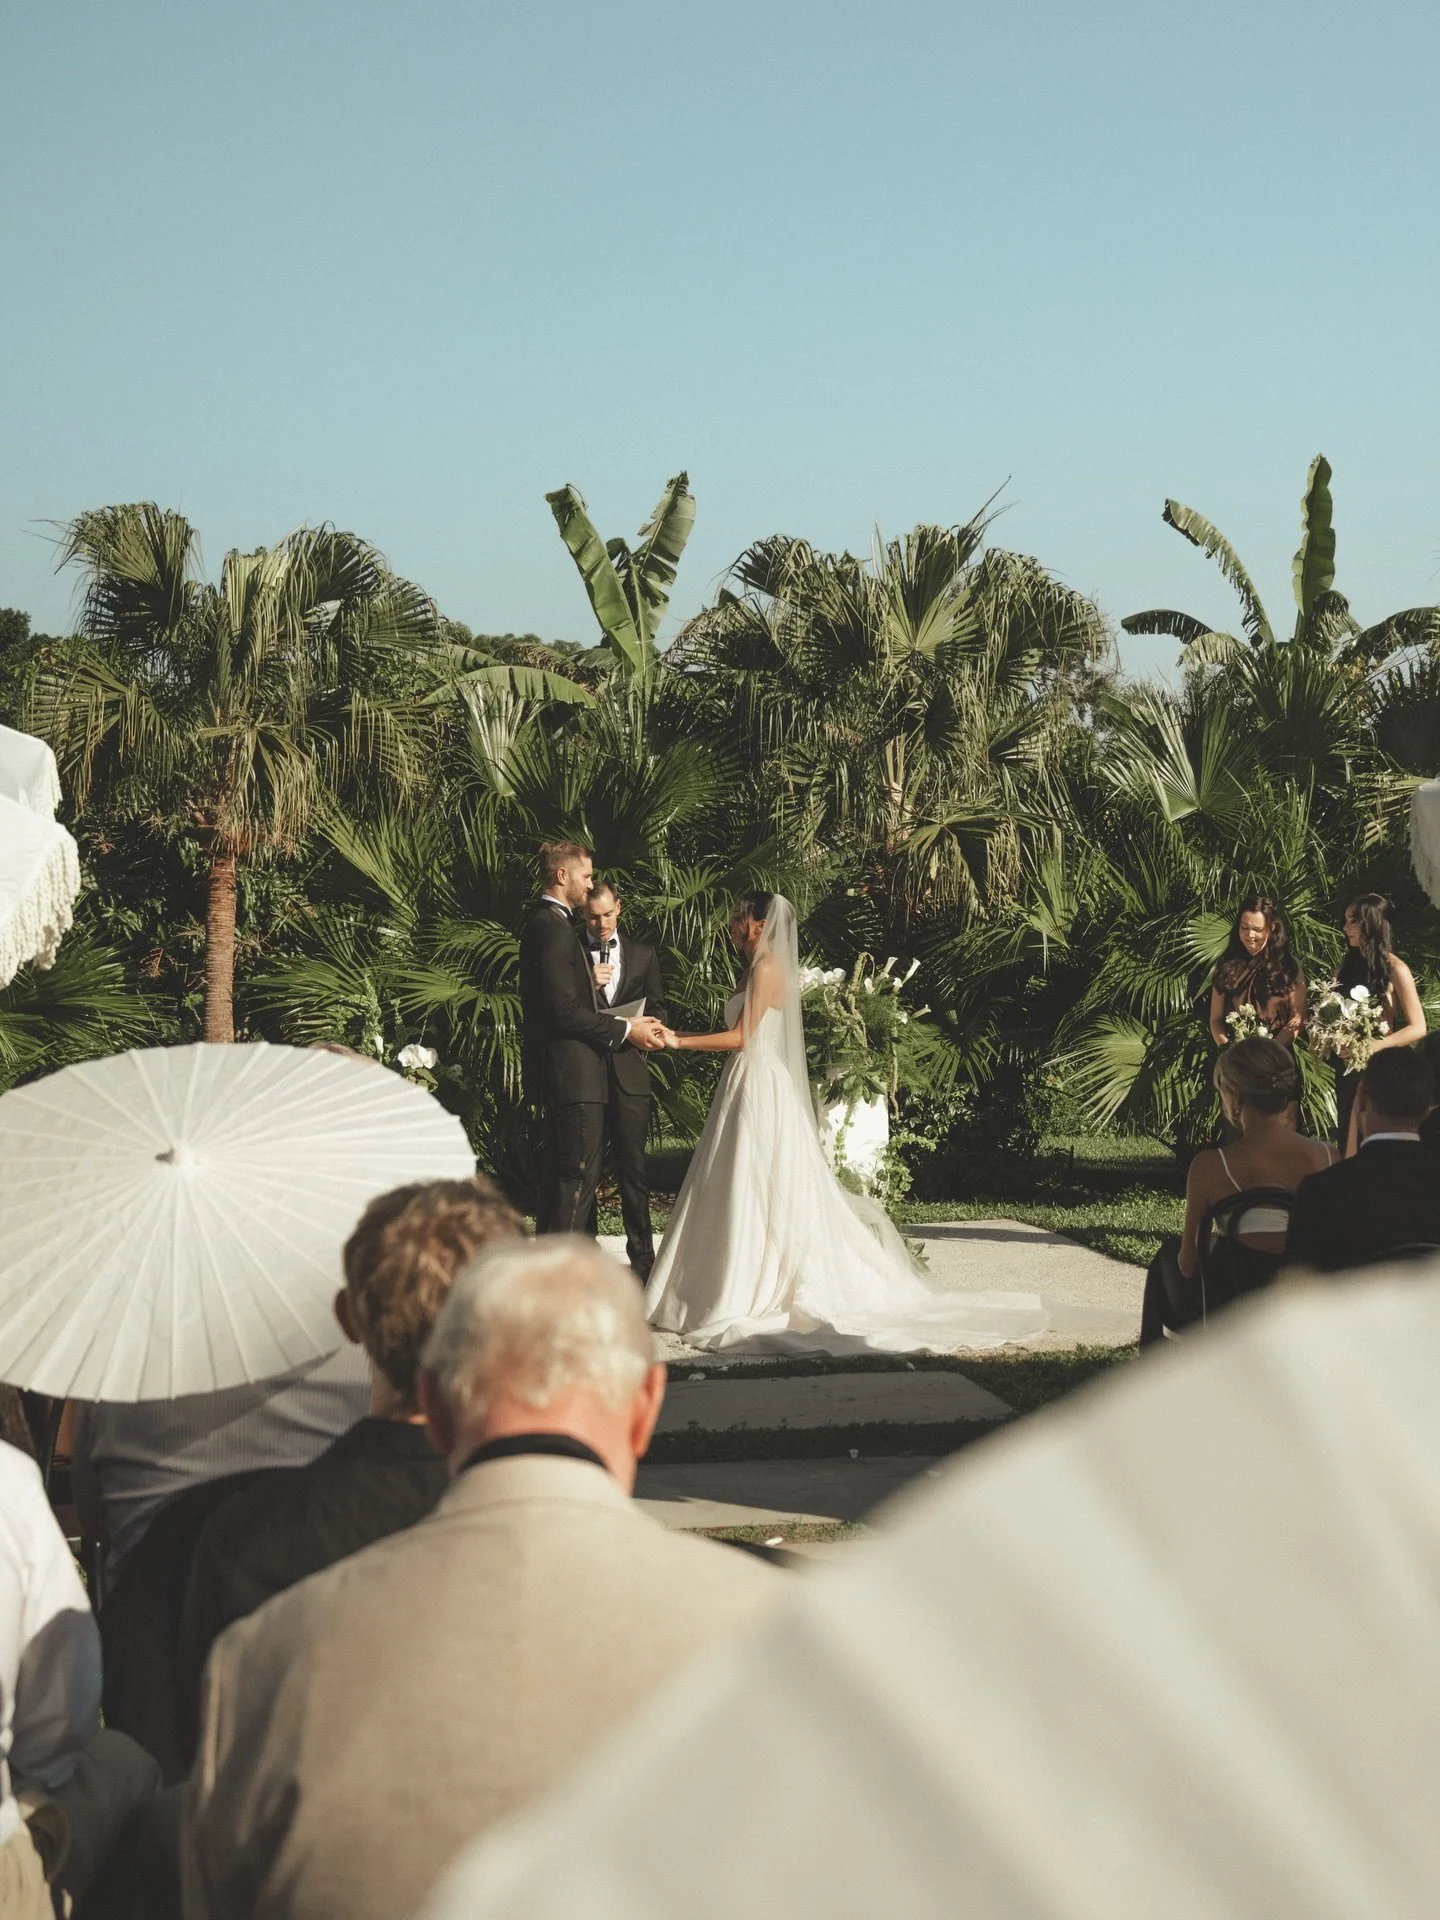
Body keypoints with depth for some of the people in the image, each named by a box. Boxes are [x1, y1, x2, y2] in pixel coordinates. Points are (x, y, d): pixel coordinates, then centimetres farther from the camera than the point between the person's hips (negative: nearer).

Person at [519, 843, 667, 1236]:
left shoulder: (544, 924, 18)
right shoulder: (554, 929, -15)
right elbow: (565, 1012, -21)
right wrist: (625, 1030, -13)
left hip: (558, 1075, 11)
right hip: (573, 1073, -11)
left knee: (558, 1171, 14)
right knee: (580, 1172, -10)